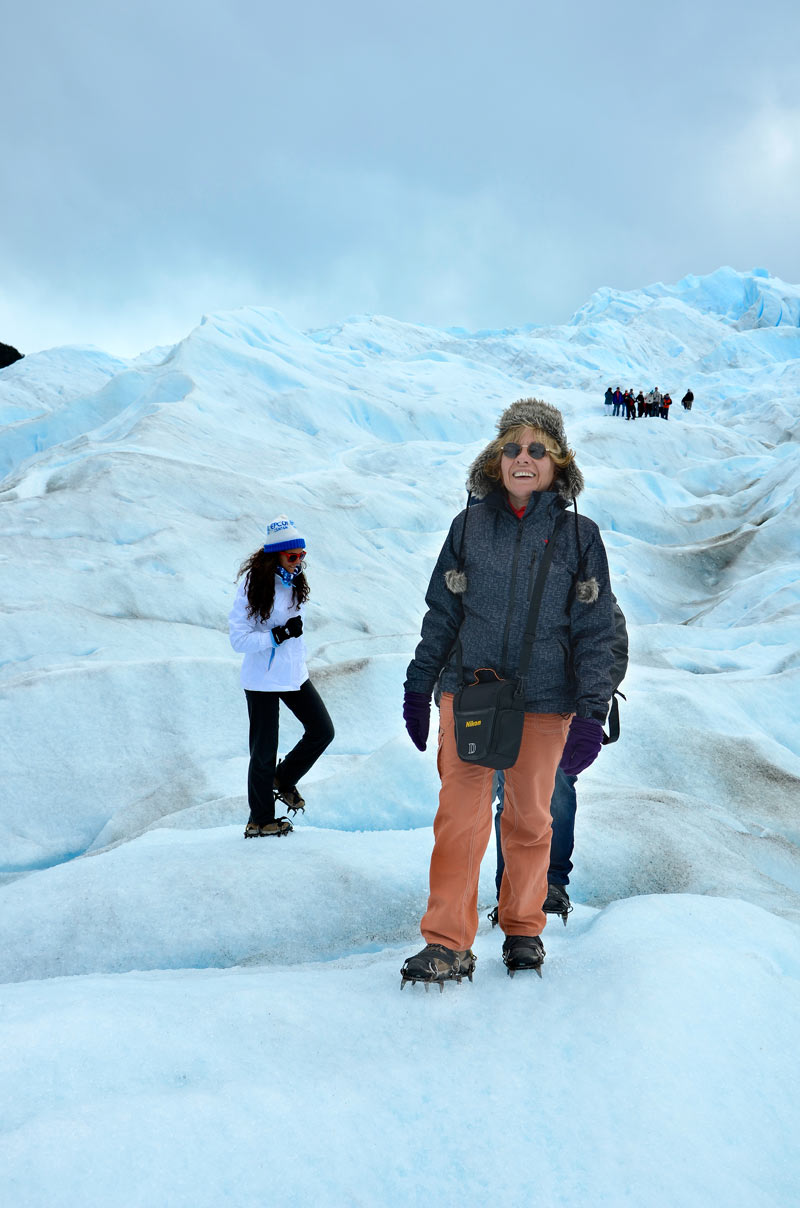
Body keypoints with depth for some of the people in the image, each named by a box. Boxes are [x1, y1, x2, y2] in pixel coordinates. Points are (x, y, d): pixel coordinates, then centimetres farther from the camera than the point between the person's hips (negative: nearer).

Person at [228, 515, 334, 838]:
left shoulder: (293, 583, 4)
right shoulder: (253, 587, -17)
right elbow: (238, 639, -19)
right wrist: (279, 634, -26)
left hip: (294, 675, 7)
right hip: (262, 680, -7)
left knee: (322, 731, 6)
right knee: (264, 751, 1)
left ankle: (284, 780, 28)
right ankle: (260, 820, 16)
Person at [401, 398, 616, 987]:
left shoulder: (579, 535, 1)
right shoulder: (470, 525, 4)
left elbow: (594, 631, 0)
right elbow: (442, 613, 10)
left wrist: (591, 714, -6)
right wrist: (419, 687, 10)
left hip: (544, 704, 0)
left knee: (530, 817, 11)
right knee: (460, 815, -7)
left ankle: (523, 928, 29)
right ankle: (448, 945, -1)